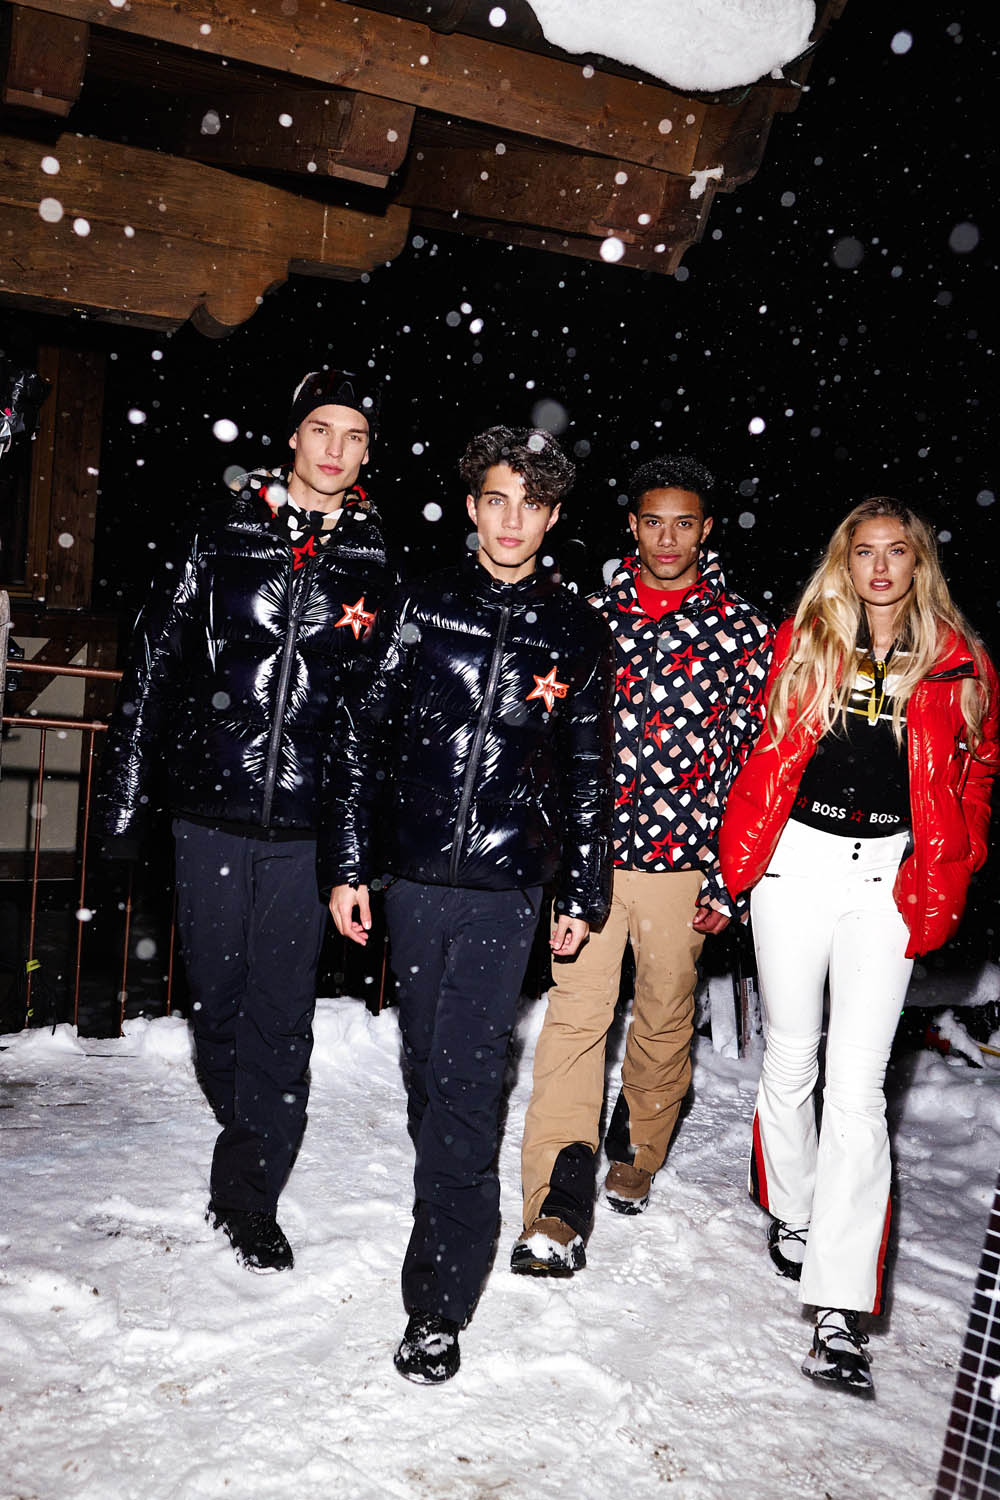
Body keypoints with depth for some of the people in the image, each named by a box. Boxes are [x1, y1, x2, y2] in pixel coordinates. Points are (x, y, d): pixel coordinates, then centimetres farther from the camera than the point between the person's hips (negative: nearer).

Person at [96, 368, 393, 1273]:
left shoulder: (379, 565, 5)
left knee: (281, 1017, 3)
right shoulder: (223, 541, 4)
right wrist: (127, 795, 2)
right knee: (216, 1000, 12)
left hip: (309, 826, -1)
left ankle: (248, 1194, 17)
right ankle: (251, 1141, 37)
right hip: (210, 814, 1)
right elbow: (155, 666, 5)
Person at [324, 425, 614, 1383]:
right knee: (425, 1070, 14)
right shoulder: (419, 610, 5)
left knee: (466, 1086, -5)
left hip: (506, 889, -2)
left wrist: (581, 896, 8)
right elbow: (365, 739, 5)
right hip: (411, 878, 2)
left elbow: (589, 777, 9)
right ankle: (449, 1197, 37)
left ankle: (438, 1303, 3)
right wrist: (348, 864, 2)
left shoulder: (579, 637, 5)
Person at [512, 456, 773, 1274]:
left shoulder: (744, 628, 1)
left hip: (684, 858, 0)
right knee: (576, 1011, -6)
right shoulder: (593, 615, 6)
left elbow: (753, 757, 0)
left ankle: (637, 1155, 37)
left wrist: (725, 874, -4)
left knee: (666, 1016, 13)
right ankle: (560, 1207, -6)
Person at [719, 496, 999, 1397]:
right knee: (790, 1057, 13)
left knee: (857, 1087, -6)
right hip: (797, 858, 1)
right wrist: (738, 861, 1)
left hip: (890, 874, -1)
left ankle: (841, 1313, -2)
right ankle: (791, 1214, 38)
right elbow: (764, 752, 8)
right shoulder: (802, 642, 5)